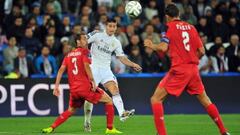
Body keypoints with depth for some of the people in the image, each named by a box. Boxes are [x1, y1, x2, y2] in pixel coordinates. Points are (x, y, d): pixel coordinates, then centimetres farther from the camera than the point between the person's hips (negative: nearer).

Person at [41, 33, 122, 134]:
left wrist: (56, 86, 8)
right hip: (85, 86, -6)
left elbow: (61, 70, 9)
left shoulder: (68, 55, 16)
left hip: (73, 89, 6)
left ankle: (51, 128, 10)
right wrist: (92, 81, -17)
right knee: (108, 100, 6)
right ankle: (110, 128, 0)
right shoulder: (84, 51, 0)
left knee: (70, 110, 24)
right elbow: (86, 65, -17)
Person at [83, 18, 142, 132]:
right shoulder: (97, 35, -3)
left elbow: (122, 58, 10)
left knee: (115, 89, -19)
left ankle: (122, 113, -35)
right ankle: (87, 122, 7)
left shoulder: (116, 42, 10)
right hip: (94, 68, -4)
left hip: (106, 69, 4)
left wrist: (133, 65, -3)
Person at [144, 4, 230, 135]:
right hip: (193, 69, 5)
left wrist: (151, 45, 4)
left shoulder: (170, 27, -3)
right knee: (205, 100, 20)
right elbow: (201, 51, 9)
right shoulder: (191, 27, 10)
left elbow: (163, 47, -14)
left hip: (179, 70, -5)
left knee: (156, 99, 1)